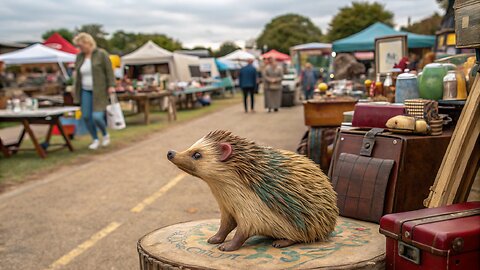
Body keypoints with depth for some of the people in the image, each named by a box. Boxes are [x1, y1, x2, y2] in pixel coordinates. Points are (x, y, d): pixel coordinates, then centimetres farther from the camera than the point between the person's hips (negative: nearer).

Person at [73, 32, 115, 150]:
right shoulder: (79, 56, 7)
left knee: (97, 117, -14)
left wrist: (111, 85, -16)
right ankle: (95, 139, 18)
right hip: (85, 91, 5)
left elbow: (109, 71, -7)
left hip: (99, 91, -5)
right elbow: (77, 73, 15)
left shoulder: (101, 54, -8)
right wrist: (76, 91, 15)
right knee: (86, 117, 0)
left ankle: (105, 134, 16)